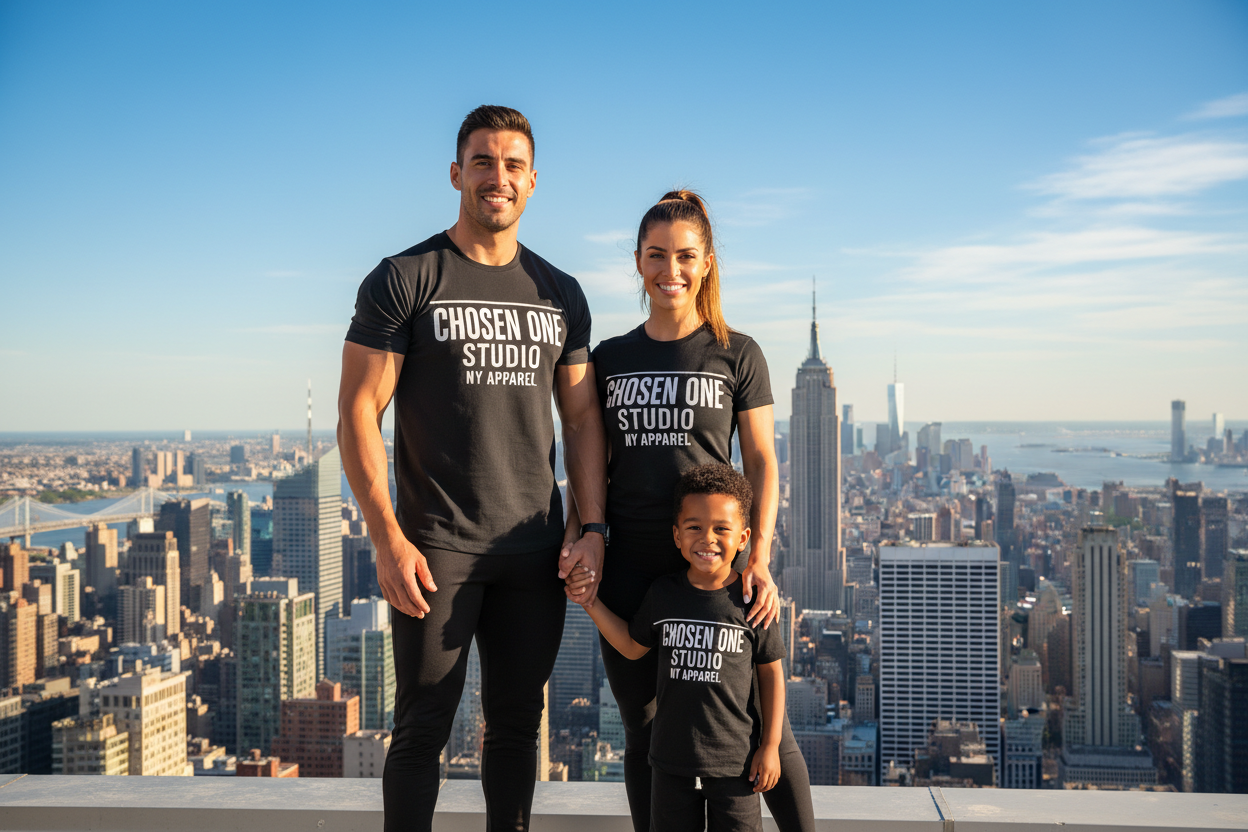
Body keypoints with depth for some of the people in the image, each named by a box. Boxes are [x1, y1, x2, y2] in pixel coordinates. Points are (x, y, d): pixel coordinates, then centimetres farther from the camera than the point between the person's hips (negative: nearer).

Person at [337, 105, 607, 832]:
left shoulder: (560, 295, 11)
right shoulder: (404, 280, -3)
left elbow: (582, 419, 12)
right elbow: (358, 415, -7)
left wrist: (592, 530, 1)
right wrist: (389, 540, -15)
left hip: (536, 554, 4)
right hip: (437, 549, -4)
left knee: (518, 721, 13)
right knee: (424, 725, 2)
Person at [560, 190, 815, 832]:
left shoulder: (737, 355, 3)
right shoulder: (609, 359, 10)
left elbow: (762, 463, 1)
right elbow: (591, 466, 13)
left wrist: (759, 557, -10)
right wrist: (576, 542, -2)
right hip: (627, 569, 3)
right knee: (643, 731, 11)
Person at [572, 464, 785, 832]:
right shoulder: (662, 594, -1)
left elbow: (771, 673, -1)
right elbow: (633, 647, 14)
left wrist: (770, 746, -2)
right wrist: (591, 602, 6)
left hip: (735, 762, -2)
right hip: (672, 760, 3)